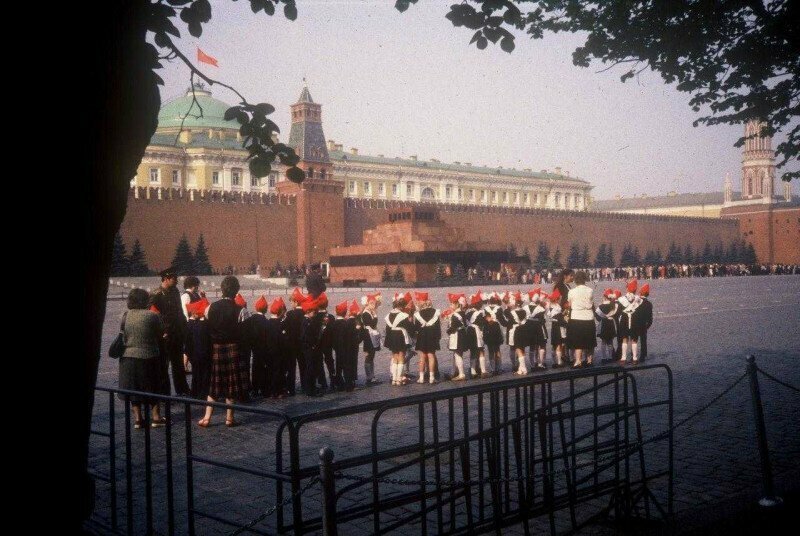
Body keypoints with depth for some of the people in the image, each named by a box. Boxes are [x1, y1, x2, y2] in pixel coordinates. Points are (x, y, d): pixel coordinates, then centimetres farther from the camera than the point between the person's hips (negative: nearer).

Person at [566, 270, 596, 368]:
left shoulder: (572, 292, -7)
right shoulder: (589, 291, -2)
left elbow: (569, 305, 0)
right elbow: (592, 305, 0)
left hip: (576, 318, -2)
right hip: (589, 318, 2)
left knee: (578, 341, 1)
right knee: (589, 340, 15)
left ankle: (578, 361, -10)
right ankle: (589, 360, 24)